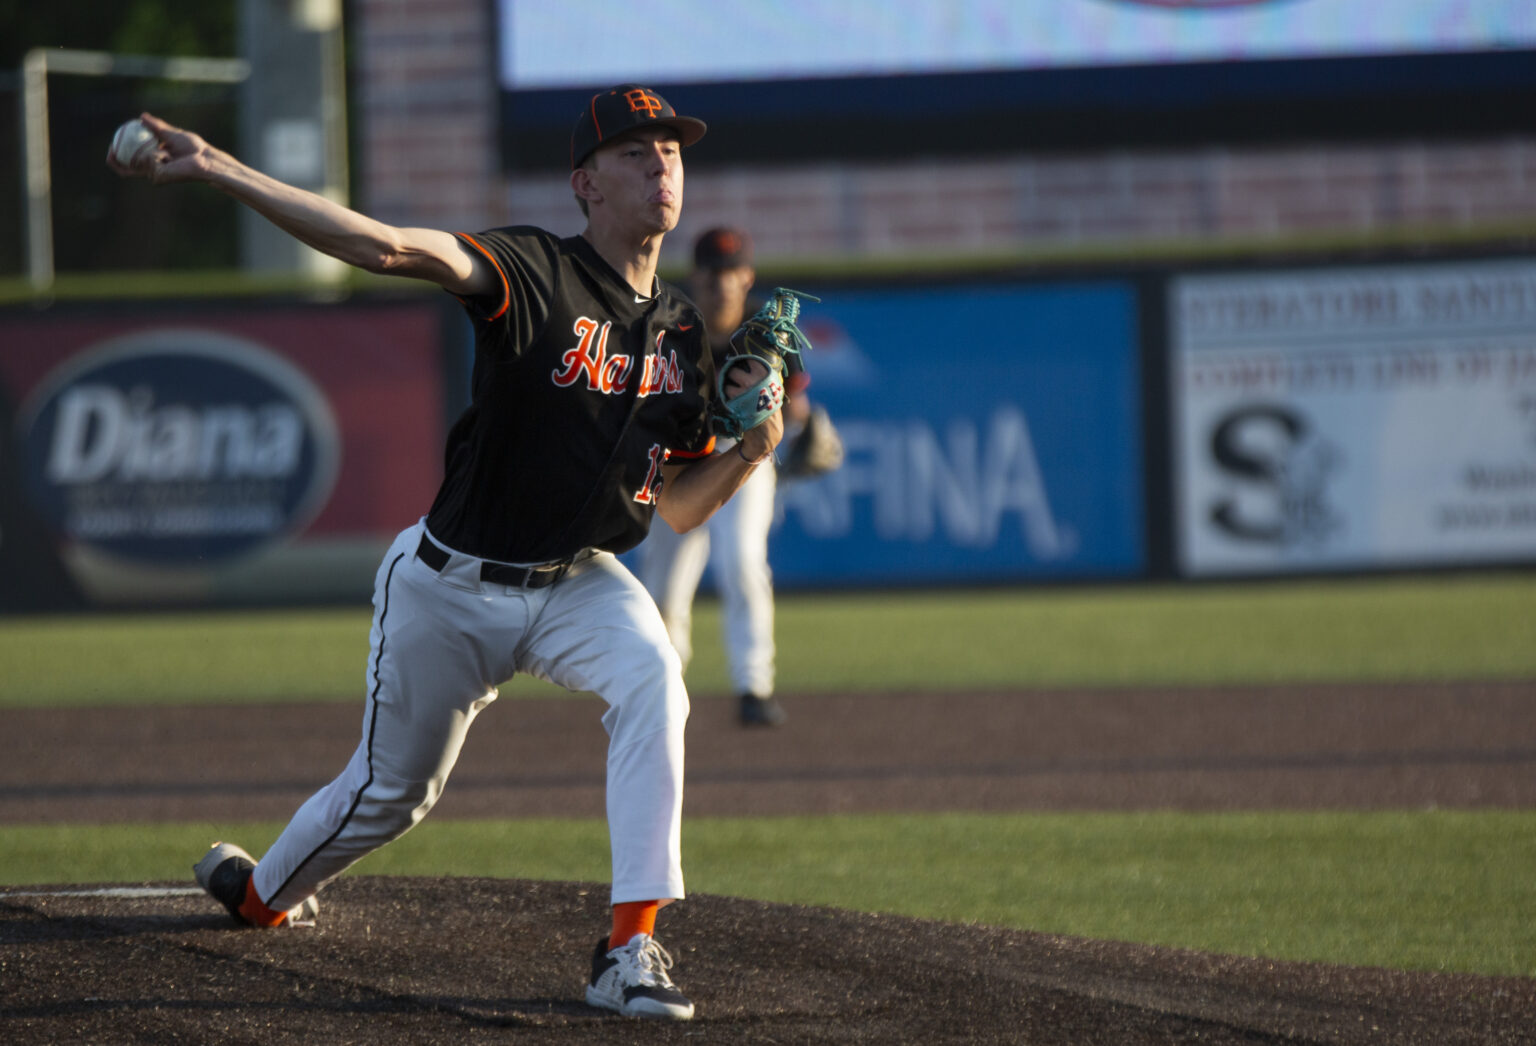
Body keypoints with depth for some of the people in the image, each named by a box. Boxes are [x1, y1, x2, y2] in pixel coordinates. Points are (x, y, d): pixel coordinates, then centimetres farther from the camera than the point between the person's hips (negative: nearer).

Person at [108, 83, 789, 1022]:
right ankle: (262, 892, 46)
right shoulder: (535, 274, -17)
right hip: (452, 589, -3)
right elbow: (385, 246, -32)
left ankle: (632, 948, -30)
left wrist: (755, 446, -14)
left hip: (578, 585, 3)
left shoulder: (681, 329, 0)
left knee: (652, 677, -29)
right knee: (390, 791, 11)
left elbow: (680, 507, 6)